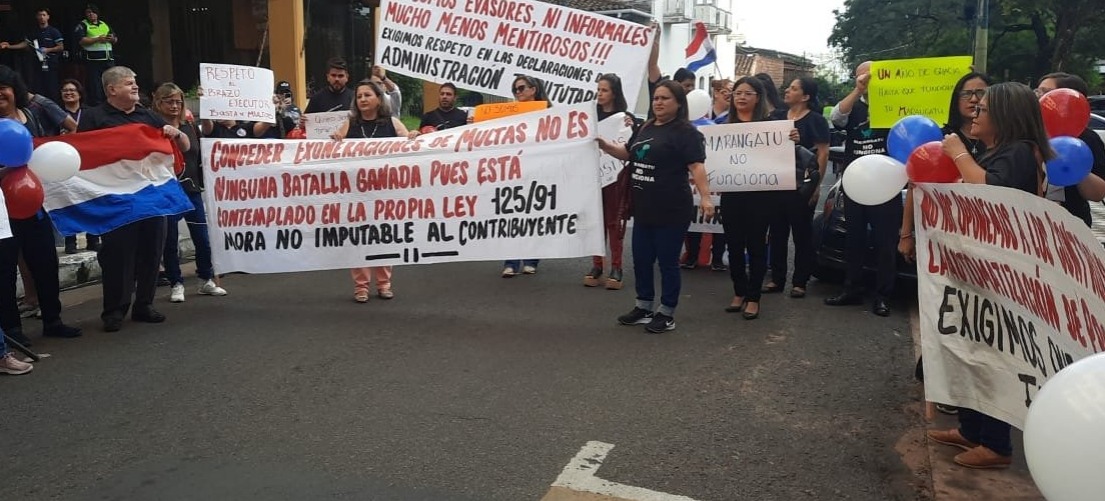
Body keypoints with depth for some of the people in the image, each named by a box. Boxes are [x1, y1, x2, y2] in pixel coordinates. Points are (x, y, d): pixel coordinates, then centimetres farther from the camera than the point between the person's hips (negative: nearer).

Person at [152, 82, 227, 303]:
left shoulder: (191, 127, 10)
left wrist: (200, 183, 9)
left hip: (192, 190, 4)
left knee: (202, 239, 6)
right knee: (170, 241, 5)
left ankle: (206, 280, 20)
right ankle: (176, 284, 16)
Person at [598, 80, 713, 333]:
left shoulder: (686, 132, -10)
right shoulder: (646, 128, 13)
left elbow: (696, 166, -20)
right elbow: (628, 154, 26)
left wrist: (705, 196, -33)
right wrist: (606, 146, 10)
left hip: (671, 211, -8)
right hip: (643, 208, 8)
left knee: (667, 261, 3)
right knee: (641, 259, 15)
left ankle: (666, 313, 16)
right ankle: (644, 307, 30)